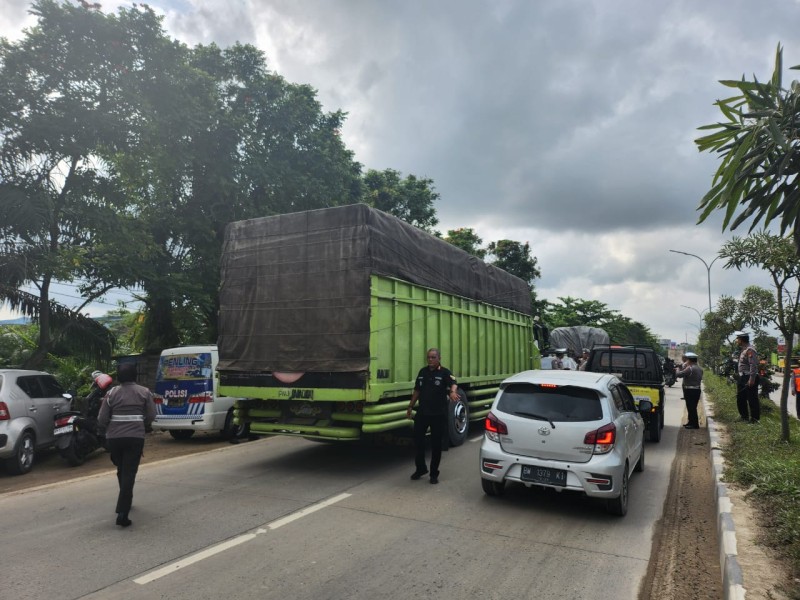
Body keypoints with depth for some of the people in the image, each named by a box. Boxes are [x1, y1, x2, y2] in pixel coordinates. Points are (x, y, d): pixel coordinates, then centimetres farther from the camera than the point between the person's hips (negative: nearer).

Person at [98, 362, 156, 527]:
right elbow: (151, 415, -1)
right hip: (135, 437, -2)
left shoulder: (112, 393, 3)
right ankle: (122, 512, -11)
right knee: (129, 472, -2)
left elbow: (102, 419, 2)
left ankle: (125, 502, 38)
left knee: (121, 470, 20)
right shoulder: (144, 392, 1)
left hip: (114, 438, 2)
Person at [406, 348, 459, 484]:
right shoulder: (422, 372, 7)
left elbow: (453, 384, -28)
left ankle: (434, 473, 20)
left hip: (438, 415, -4)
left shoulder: (445, 373, -8)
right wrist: (410, 407, 14)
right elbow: (417, 391, 15)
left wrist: (453, 392, -51)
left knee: (436, 444, 6)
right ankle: (420, 468, 29)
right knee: (417, 441, 8)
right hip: (422, 413, 4)